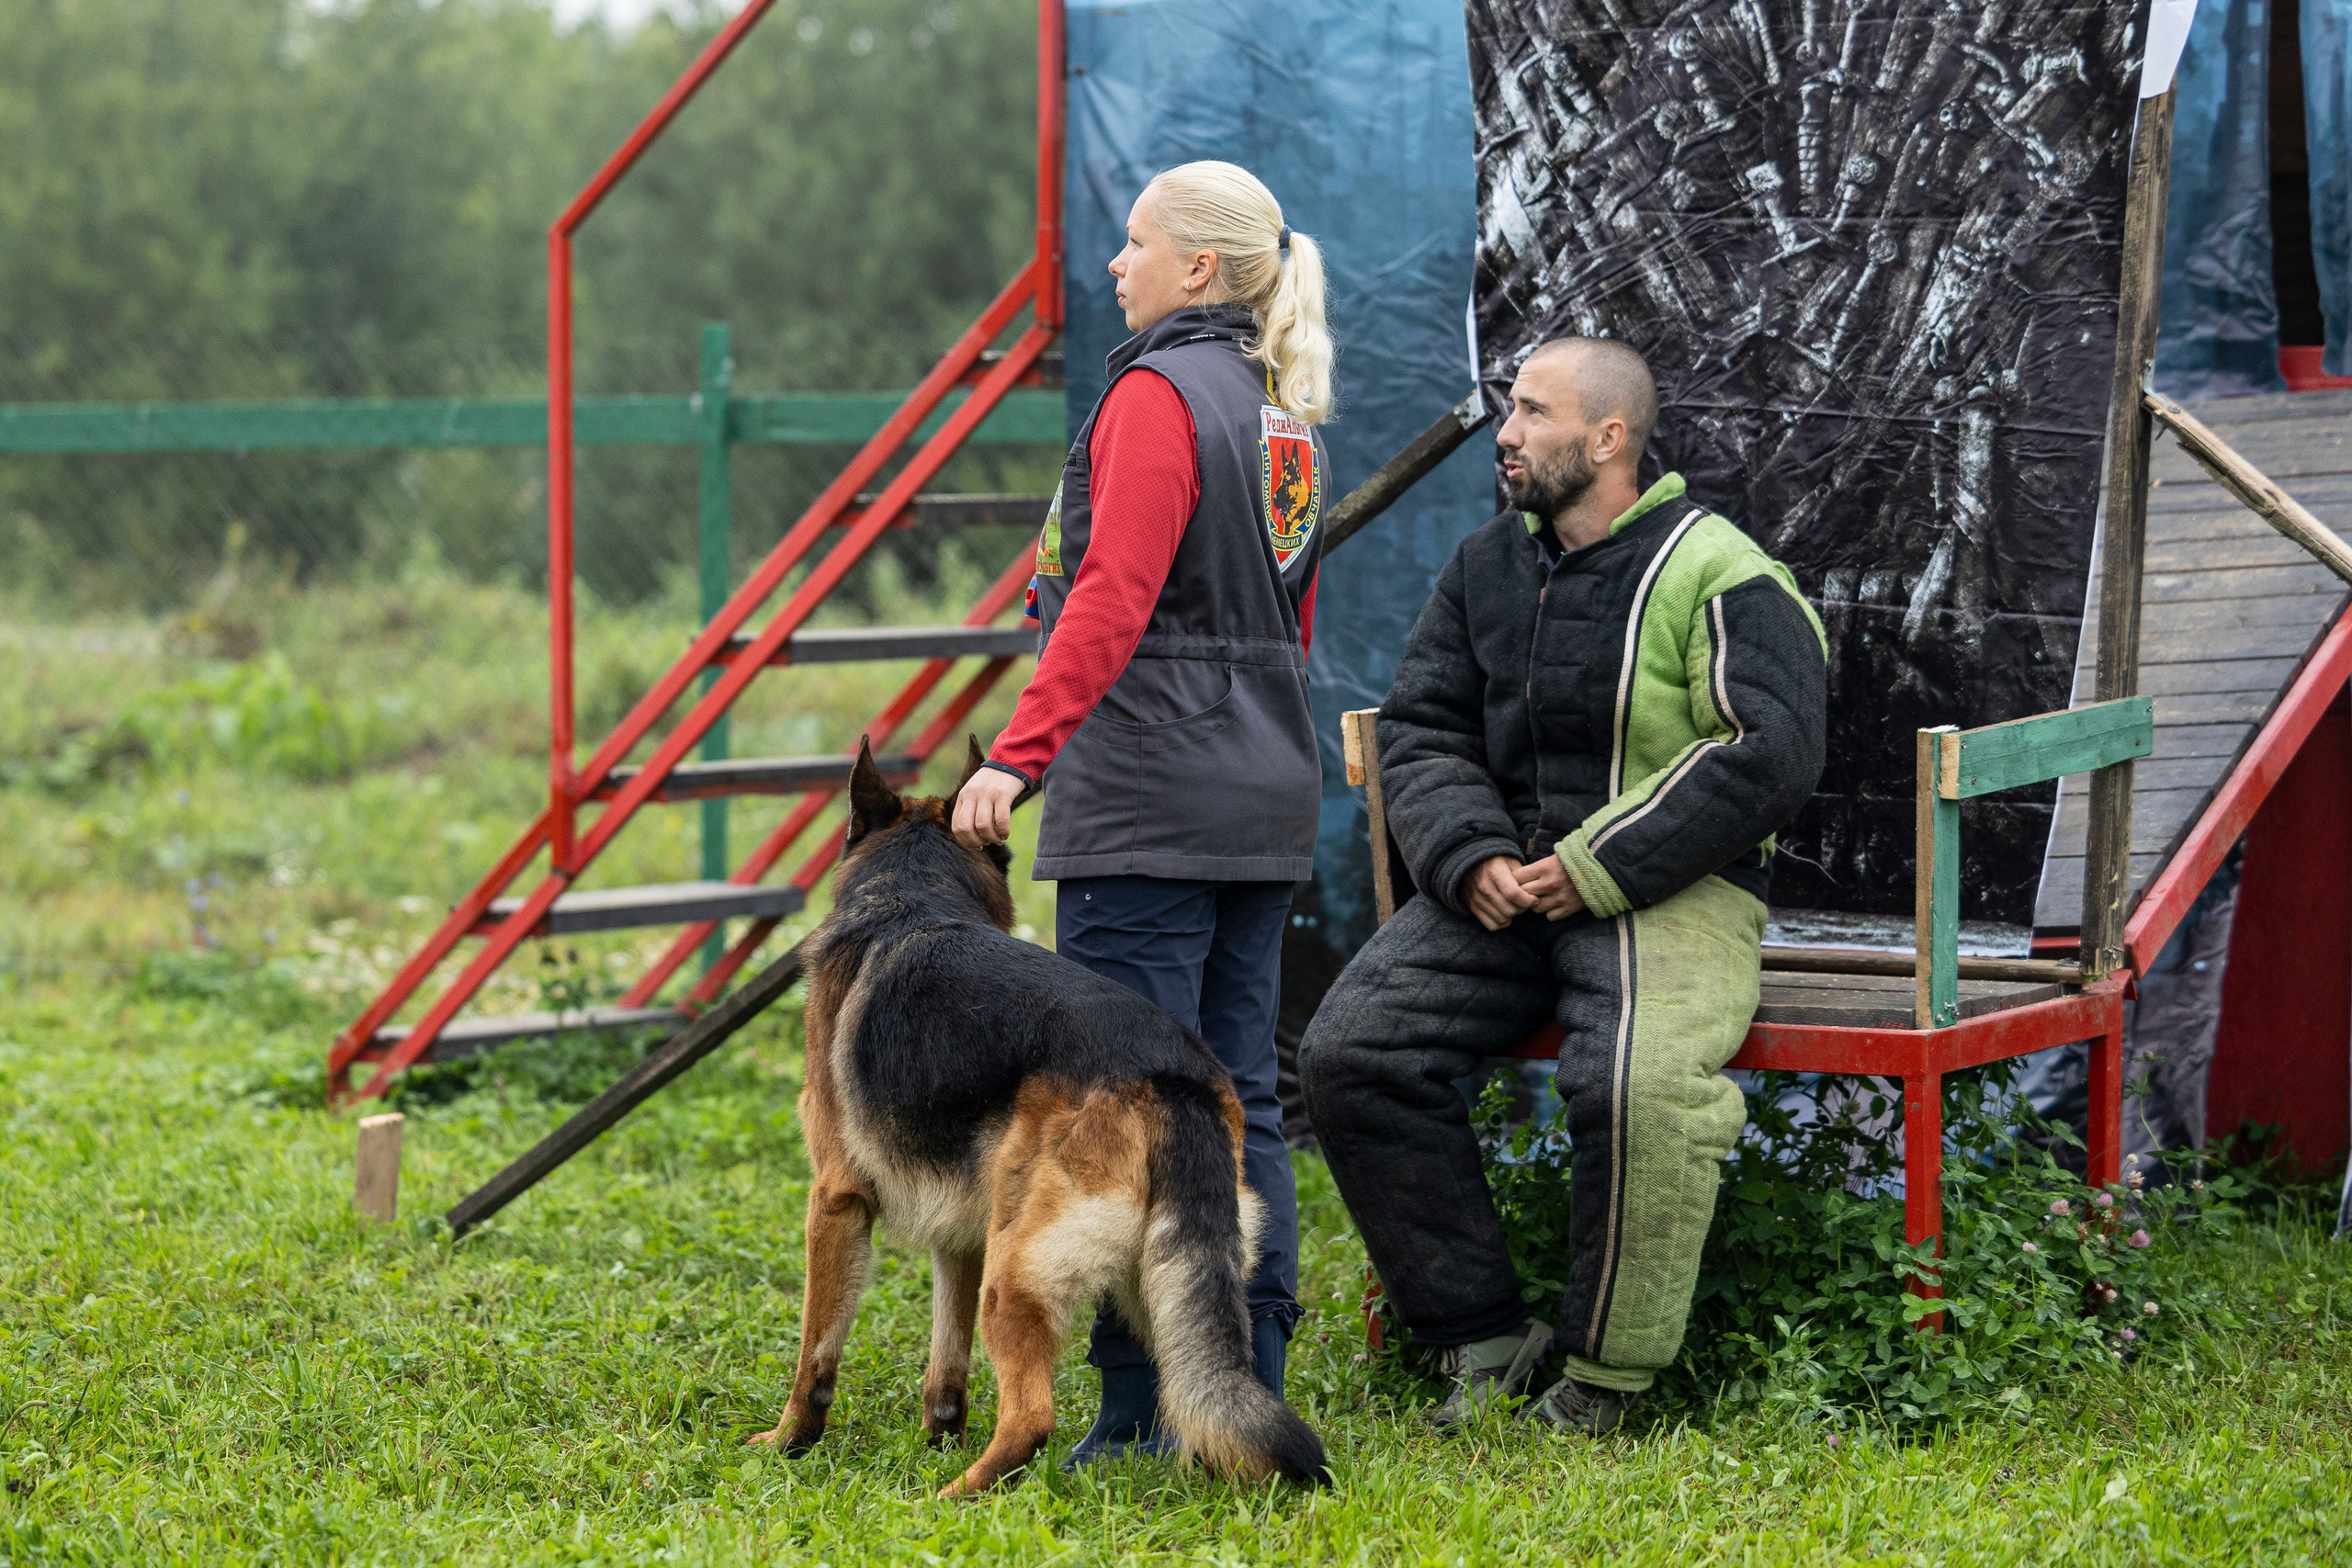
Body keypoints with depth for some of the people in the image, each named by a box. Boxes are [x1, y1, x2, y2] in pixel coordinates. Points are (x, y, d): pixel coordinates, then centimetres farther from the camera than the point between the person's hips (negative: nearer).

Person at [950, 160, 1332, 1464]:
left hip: (1147, 811, -9)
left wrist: (1018, 753, -23)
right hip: (1261, 809, 9)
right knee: (1239, 1099, 10)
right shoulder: (1283, 412, 15)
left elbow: (1112, 599, -20)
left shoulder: (1159, 396, -11)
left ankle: (1144, 1410, -5)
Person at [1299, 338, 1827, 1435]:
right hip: (1505, 883, 6)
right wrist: (1470, 858, -7)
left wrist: (1598, 869, -17)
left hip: (1671, 889, -6)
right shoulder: (1486, 566, 13)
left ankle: (1607, 1375, -14)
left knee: (1640, 1087, -34)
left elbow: (1772, 754, -15)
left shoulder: (1715, 574, -7)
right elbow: (1419, 729, 14)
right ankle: (1484, 1338, -6)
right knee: (1351, 1051, -15)